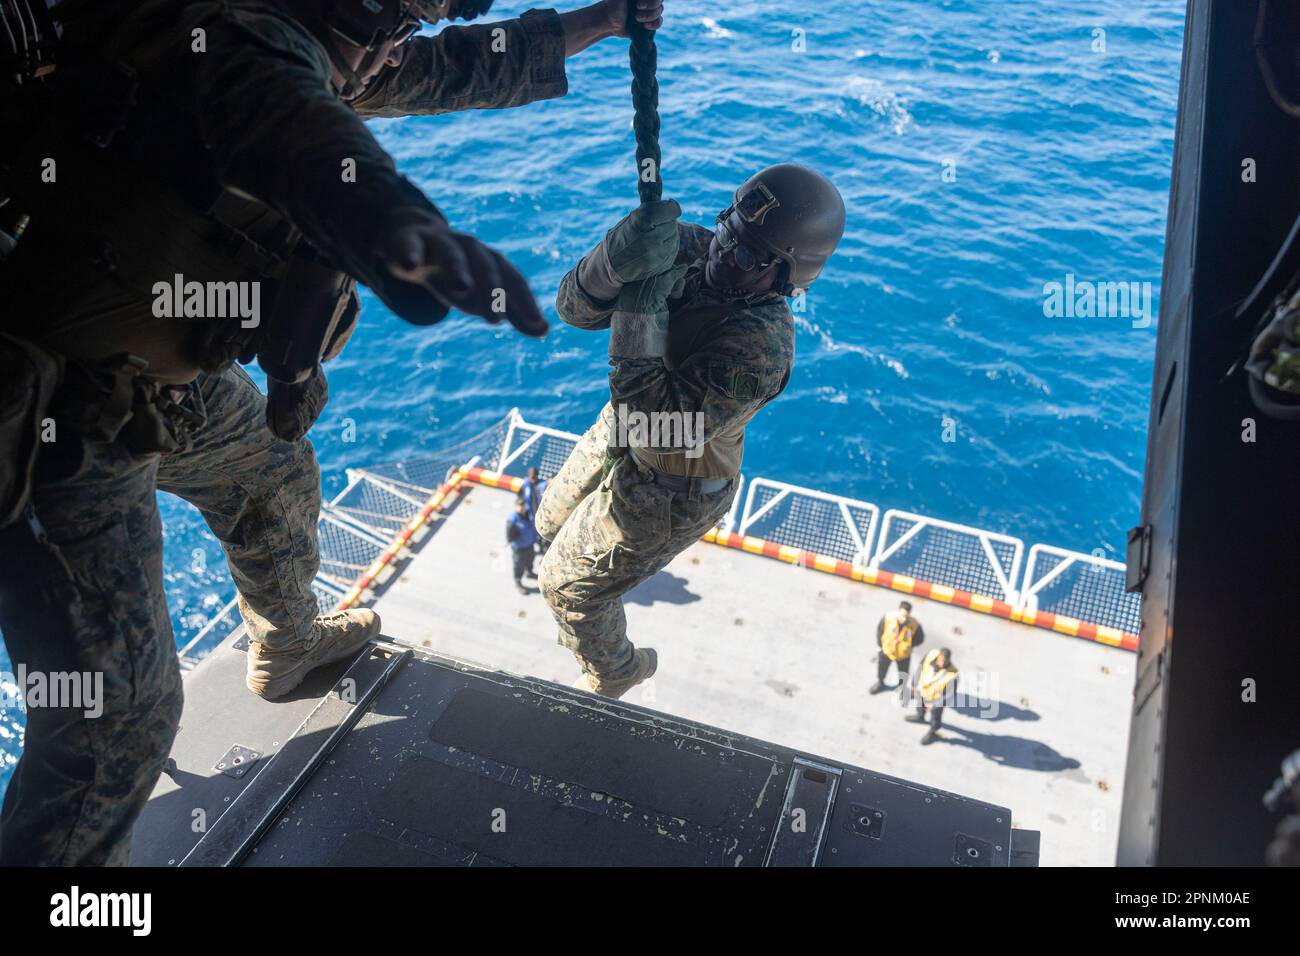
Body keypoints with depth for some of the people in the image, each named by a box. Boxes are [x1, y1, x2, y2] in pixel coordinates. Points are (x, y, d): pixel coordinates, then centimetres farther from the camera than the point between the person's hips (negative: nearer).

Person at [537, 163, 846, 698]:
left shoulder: (759, 345, -37)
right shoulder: (690, 252, -16)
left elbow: (662, 428, -41)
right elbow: (575, 308, -18)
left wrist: (640, 320, -44)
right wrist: (616, 259, -39)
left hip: (669, 492, -7)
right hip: (619, 433, 8)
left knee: (568, 586, 9)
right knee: (555, 524, 29)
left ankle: (614, 674, 41)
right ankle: (594, 616, 61)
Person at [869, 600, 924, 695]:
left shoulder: (915, 625, -31)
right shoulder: (888, 618, -30)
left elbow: (920, 638, -10)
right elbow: (879, 630, -10)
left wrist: (908, 645, -21)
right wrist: (879, 645, -4)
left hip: (903, 654, -1)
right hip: (886, 650, 1)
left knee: (903, 676, 21)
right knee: (881, 669, 27)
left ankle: (902, 689, 52)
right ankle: (880, 683, 59)